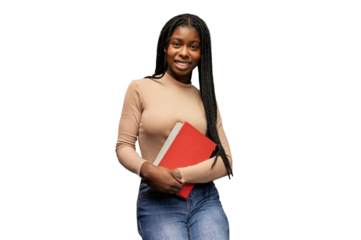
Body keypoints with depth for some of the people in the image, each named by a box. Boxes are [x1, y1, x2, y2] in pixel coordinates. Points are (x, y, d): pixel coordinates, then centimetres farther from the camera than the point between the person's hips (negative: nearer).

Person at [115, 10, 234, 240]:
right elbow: (123, 146, 4)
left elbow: (225, 161, 6)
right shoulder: (140, 87, 6)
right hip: (157, 201, -2)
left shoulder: (207, 98, 14)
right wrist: (148, 170, -17)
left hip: (206, 199, 2)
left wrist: (179, 175, -9)